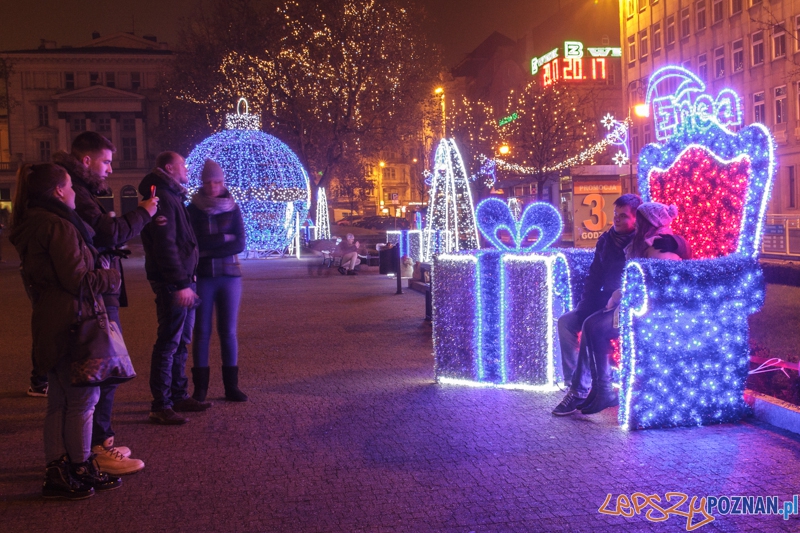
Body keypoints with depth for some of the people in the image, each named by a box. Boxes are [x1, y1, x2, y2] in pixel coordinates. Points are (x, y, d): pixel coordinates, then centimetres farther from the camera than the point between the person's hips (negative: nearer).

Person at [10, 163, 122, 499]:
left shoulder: (31, 225, 13)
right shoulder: (58, 226, -17)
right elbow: (78, 280, -18)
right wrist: (112, 277, -2)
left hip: (48, 323, 10)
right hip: (68, 324, -10)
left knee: (59, 401, 14)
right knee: (83, 398, 1)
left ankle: (57, 474, 21)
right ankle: (81, 472, 12)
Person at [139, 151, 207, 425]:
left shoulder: (173, 197, 20)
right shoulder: (163, 198, -13)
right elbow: (165, 245, -21)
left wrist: (186, 280, 16)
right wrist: (181, 283, -24)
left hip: (181, 279, 11)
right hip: (172, 282, -10)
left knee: (181, 341, 16)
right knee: (169, 343, -8)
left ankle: (179, 396, 25)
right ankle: (160, 406, -4)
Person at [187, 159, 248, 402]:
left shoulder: (233, 209, 4)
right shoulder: (193, 209, 2)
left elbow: (239, 245, -6)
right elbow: (193, 242, -10)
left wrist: (207, 250, -12)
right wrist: (224, 238, -11)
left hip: (230, 275, 1)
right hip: (202, 277, -1)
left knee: (228, 332, 3)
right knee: (202, 331, 1)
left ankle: (231, 386, 9)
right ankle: (200, 387, 7)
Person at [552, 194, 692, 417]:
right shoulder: (606, 241, 12)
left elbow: (684, 250, -14)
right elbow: (595, 277, 14)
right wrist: (584, 306, 3)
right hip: (606, 302, 8)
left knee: (593, 326, -30)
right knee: (566, 322, -9)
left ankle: (580, 392, -19)